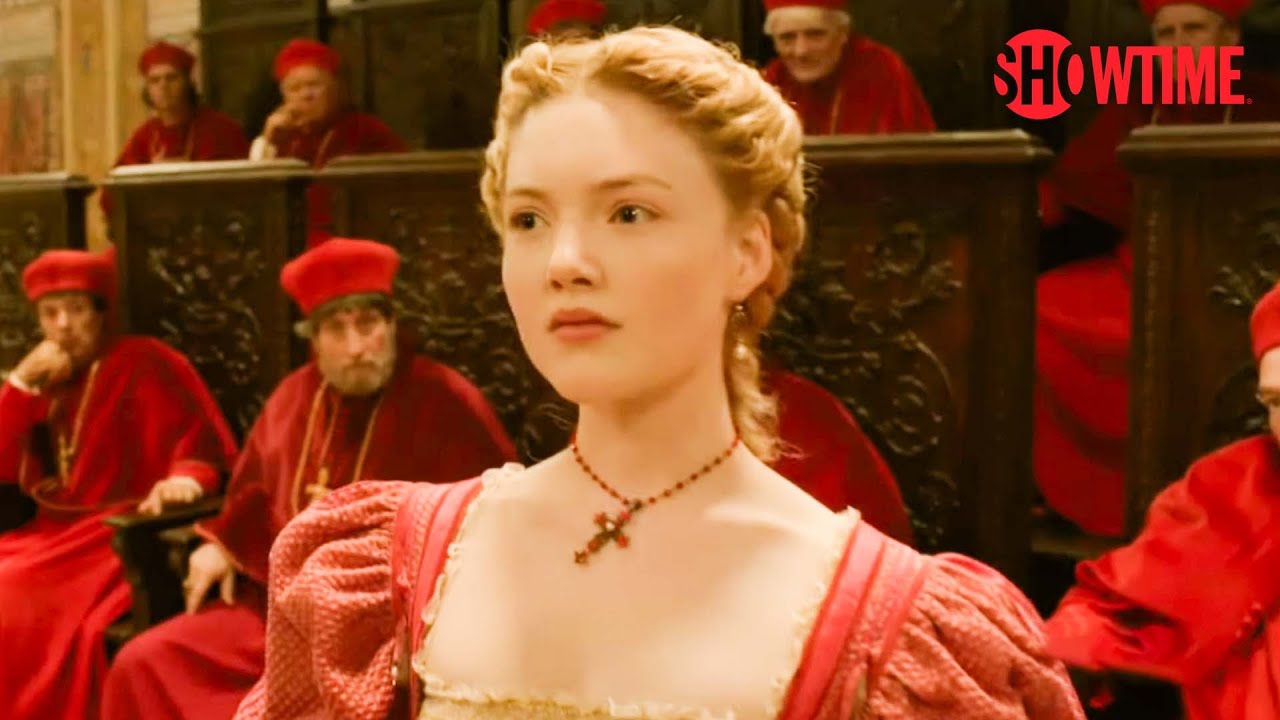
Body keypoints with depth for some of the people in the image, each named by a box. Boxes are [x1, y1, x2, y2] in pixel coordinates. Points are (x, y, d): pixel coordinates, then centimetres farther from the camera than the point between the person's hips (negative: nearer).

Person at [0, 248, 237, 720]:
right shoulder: (44, 379, 17)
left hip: (120, 534, -7)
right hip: (53, 532, 8)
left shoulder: (145, 362, -4)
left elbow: (202, 440, -10)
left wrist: (185, 477, -32)